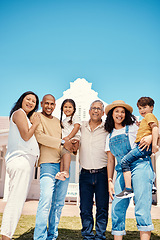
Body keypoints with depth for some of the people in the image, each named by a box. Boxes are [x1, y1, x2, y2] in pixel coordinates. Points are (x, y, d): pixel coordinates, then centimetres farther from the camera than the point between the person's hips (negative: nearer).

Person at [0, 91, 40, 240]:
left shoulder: (26, 117, 28)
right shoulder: (19, 112, -1)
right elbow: (26, 136, -11)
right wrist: (35, 124, 1)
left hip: (26, 161, 10)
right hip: (21, 159, -10)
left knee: (16, 200, 7)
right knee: (16, 200, -12)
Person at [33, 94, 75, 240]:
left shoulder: (58, 121, 23)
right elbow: (40, 136, -12)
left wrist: (72, 144, 6)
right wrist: (62, 142, -15)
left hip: (63, 165, 7)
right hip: (48, 164, -6)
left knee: (59, 203, 7)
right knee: (46, 199, -16)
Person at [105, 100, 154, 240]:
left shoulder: (133, 127, 11)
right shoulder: (110, 136, 20)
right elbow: (110, 161, 19)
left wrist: (150, 137, -14)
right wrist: (110, 181, 10)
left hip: (139, 166, -4)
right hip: (121, 171, 4)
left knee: (142, 208, -12)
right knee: (117, 209, -3)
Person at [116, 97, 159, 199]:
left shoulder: (149, 115, 3)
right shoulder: (145, 120, 31)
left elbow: (155, 128, -12)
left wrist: (154, 144, -23)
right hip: (143, 147, 11)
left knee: (125, 161, -18)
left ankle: (128, 189, -24)